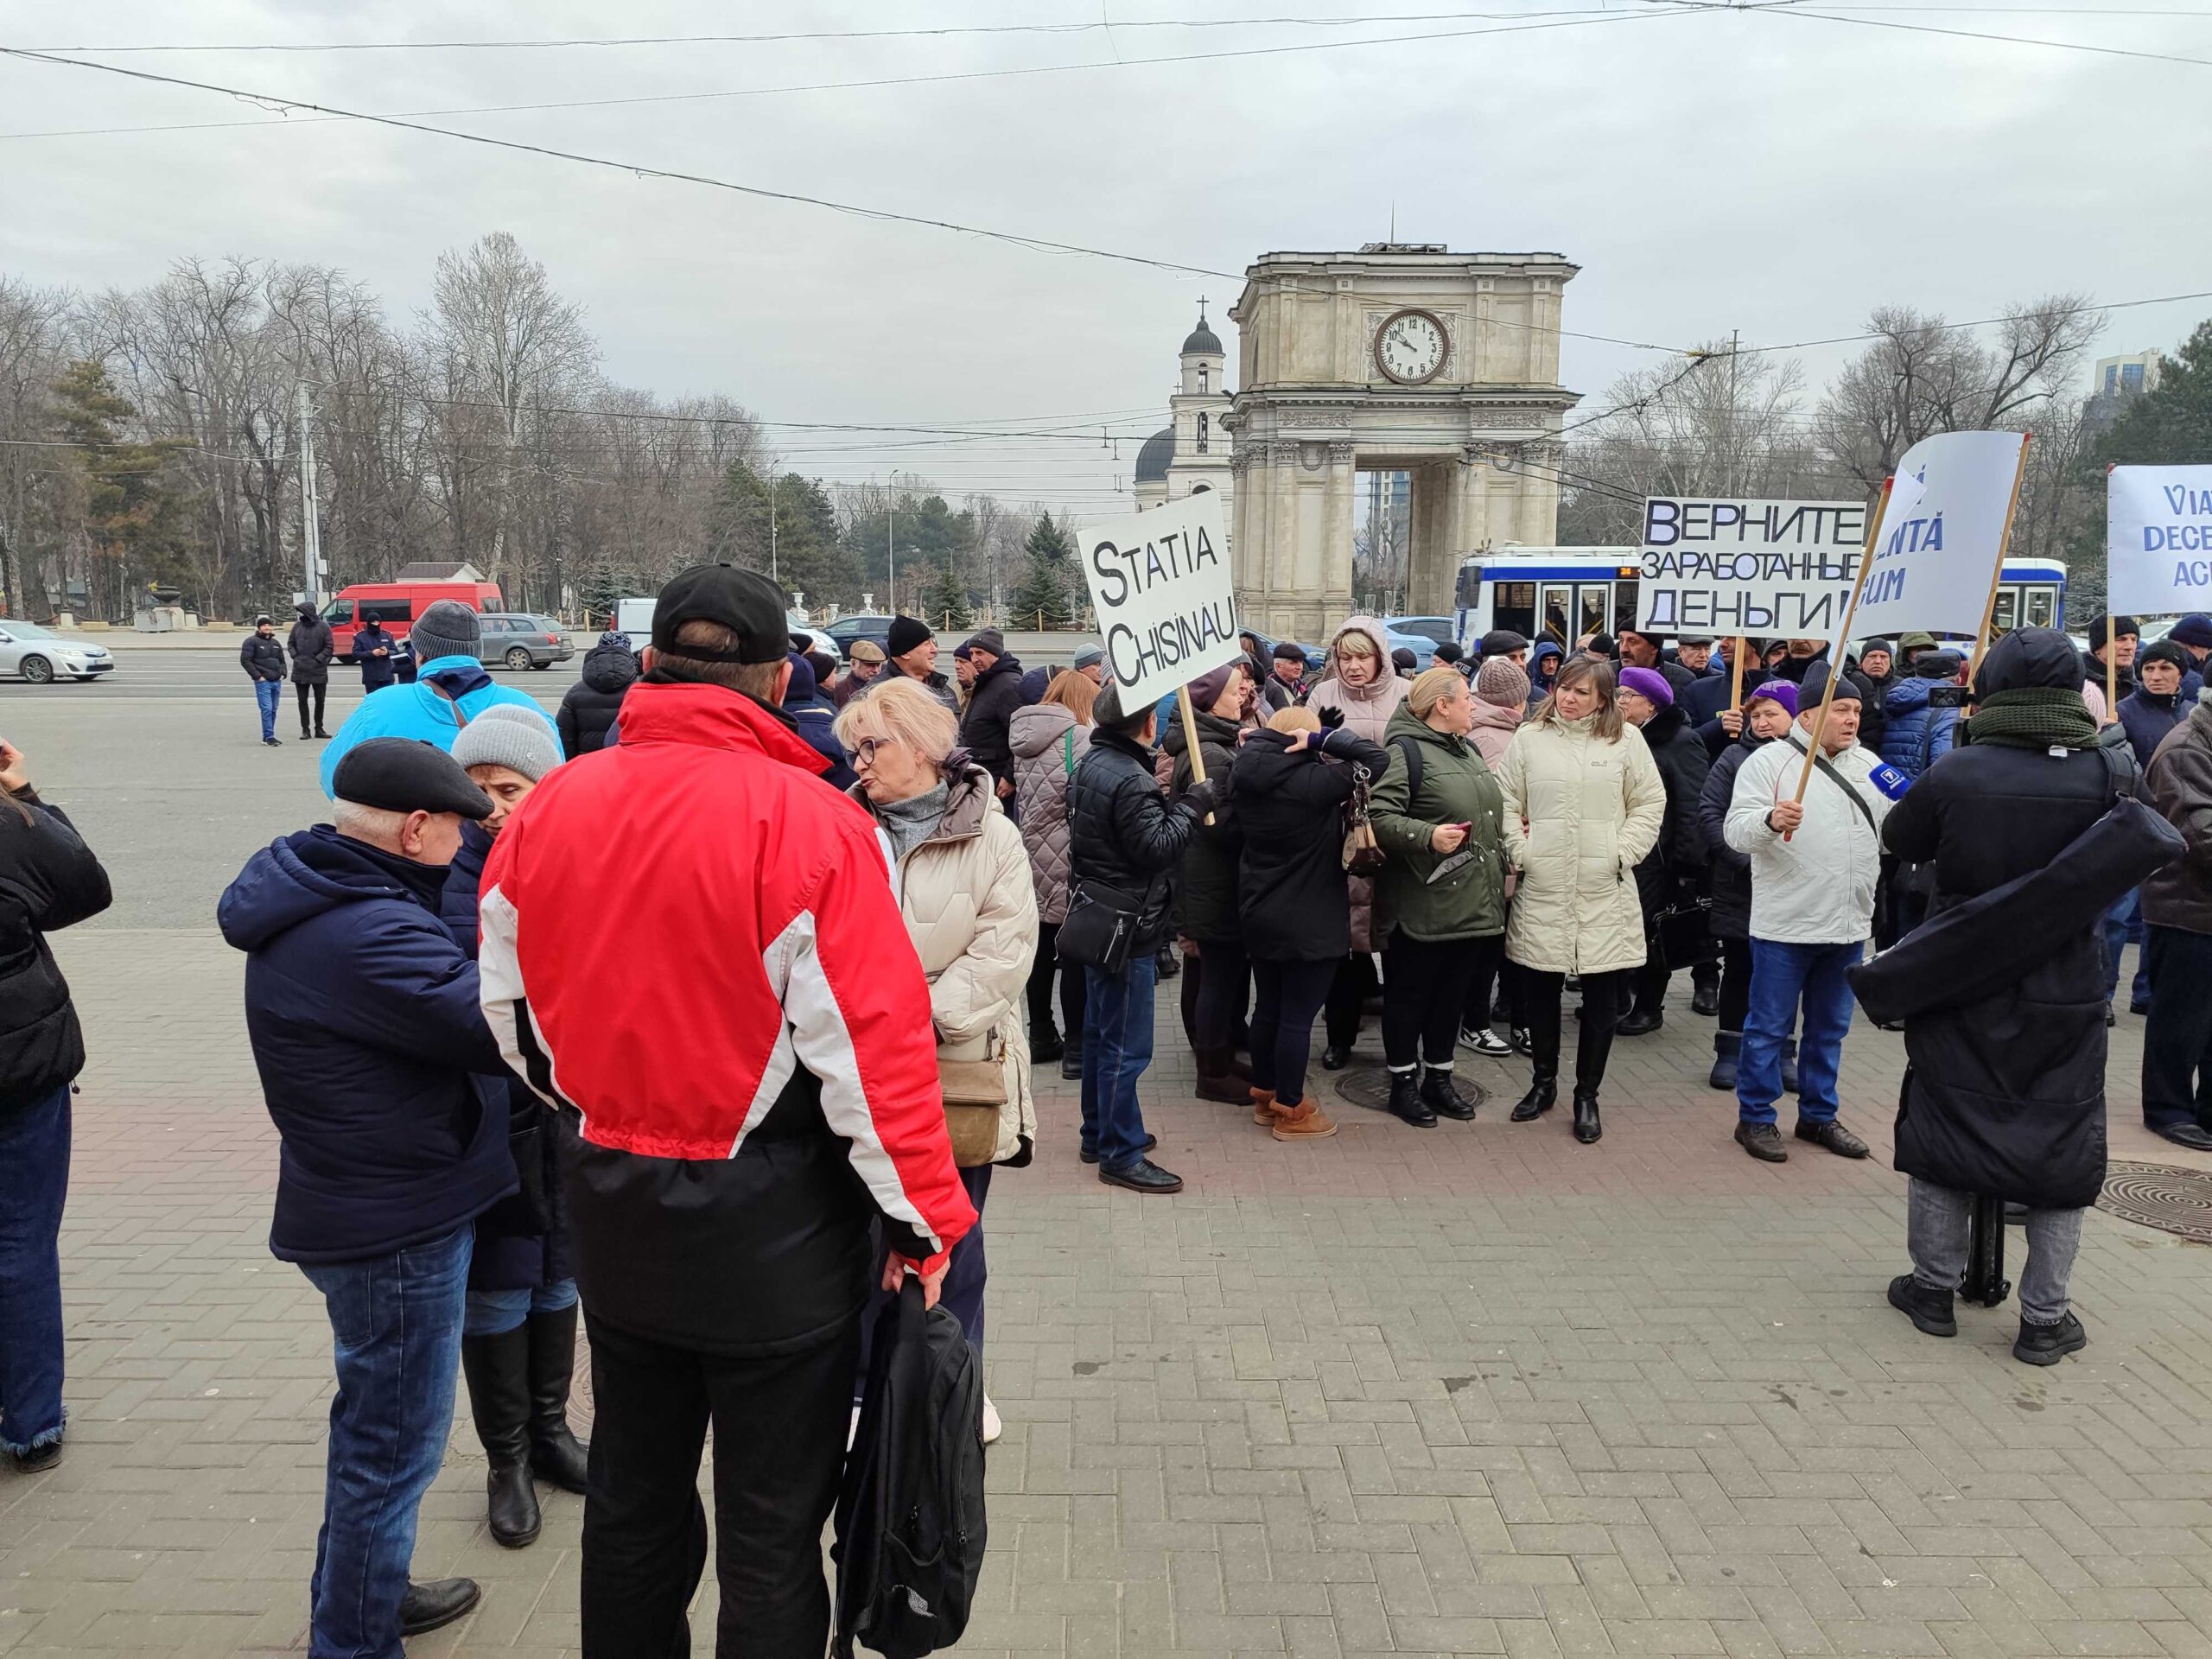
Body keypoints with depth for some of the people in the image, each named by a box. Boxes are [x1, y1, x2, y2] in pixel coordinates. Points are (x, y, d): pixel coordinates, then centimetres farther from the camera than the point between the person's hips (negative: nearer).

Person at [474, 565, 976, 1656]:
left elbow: (511, 1013, 7)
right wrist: (923, 1219, -9)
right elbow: (872, 1047, -20)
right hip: (769, 1229, -5)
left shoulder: (547, 810, -3)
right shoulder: (807, 822, -20)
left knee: (633, 1496, 25)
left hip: (610, 1214, 6)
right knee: (772, 1530, 13)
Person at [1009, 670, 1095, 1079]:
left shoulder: (1021, 738, 8)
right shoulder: (1081, 738, -14)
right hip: (1070, 861, -7)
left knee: (1042, 947, 14)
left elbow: (1023, 796, 11)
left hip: (1034, 857, 7)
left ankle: (1041, 1037, 24)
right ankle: (1076, 1048, 5)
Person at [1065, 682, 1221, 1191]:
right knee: (1126, 1047, -1)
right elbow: (1159, 848, -24)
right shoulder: (1128, 780, -23)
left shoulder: (1091, 764, 7)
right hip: (1126, 929, -10)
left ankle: (1099, 1134, 31)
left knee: (1101, 1034, 19)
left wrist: (1171, 803, 8)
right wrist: (1194, 804, -16)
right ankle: (1121, 1154, 7)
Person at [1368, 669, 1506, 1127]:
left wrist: (1503, 862, 24)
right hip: (1422, 906, -8)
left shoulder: (1467, 750, 17)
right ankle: (1403, 1083, 17)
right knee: (1409, 994, 5)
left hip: (1471, 905, 8)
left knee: (1452, 994, 16)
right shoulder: (1406, 750, -12)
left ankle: (1439, 1078, 29)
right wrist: (1428, 836, -32)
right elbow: (1381, 816, -21)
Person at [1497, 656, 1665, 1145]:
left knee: (1602, 1000, 4)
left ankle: (1587, 1095, 19)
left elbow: (1651, 803, 5)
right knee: (1539, 991, 9)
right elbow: (1506, 801, 7)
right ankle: (1543, 1082, 28)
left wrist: (1623, 853, -4)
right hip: (1542, 890, 1)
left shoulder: (1626, 740, 3)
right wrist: (1519, 850, -4)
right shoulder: (1529, 737, 5)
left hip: (1605, 893, -1)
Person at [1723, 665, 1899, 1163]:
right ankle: (1755, 1119, 15)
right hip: (1785, 925, -6)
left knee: (1829, 1028, 16)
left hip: (1849, 925, 6)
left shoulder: (1869, 764, 11)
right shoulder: (1770, 761, -8)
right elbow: (1737, 831, -15)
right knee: (1769, 1027, 3)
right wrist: (1770, 820, -35)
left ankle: (1819, 1115, 30)